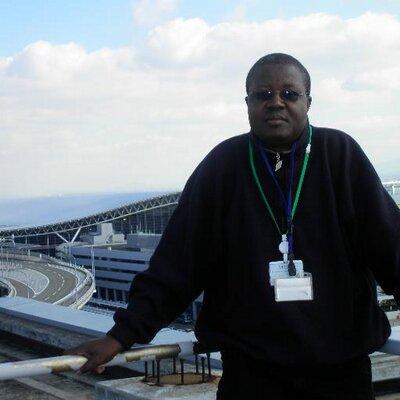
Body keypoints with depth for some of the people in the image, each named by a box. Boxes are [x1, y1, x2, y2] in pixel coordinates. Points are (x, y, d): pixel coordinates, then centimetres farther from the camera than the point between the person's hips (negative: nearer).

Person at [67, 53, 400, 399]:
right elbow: (175, 263, -3)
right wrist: (122, 335, -8)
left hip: (340, 367, 1)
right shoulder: (223, 165, -2)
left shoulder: (340, 155, -3)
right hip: (250, 367, 0)